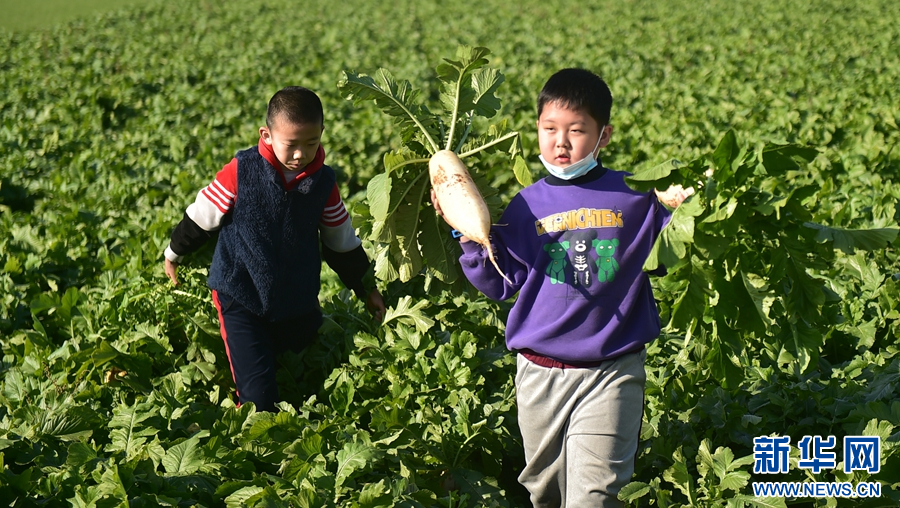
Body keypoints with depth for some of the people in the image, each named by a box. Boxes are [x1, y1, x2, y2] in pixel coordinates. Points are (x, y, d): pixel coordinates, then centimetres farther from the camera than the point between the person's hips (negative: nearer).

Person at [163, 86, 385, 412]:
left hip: (299, 305, 4)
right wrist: (174, 253, 13)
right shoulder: (242, 171, -15)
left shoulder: (324, 183, -3)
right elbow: (202, 215, 0)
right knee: (258, 396, -13)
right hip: (241, 299, -4)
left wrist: (367, 288, 18)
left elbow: (341, 241, 11)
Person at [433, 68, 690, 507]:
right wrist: (467, 232, -8)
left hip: (612, 372, -3)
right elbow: (499, 283, 3)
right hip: (541, 372, 3)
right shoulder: (527, 206, 2)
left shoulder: (633, 196, -2)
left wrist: (679, 213, -12)